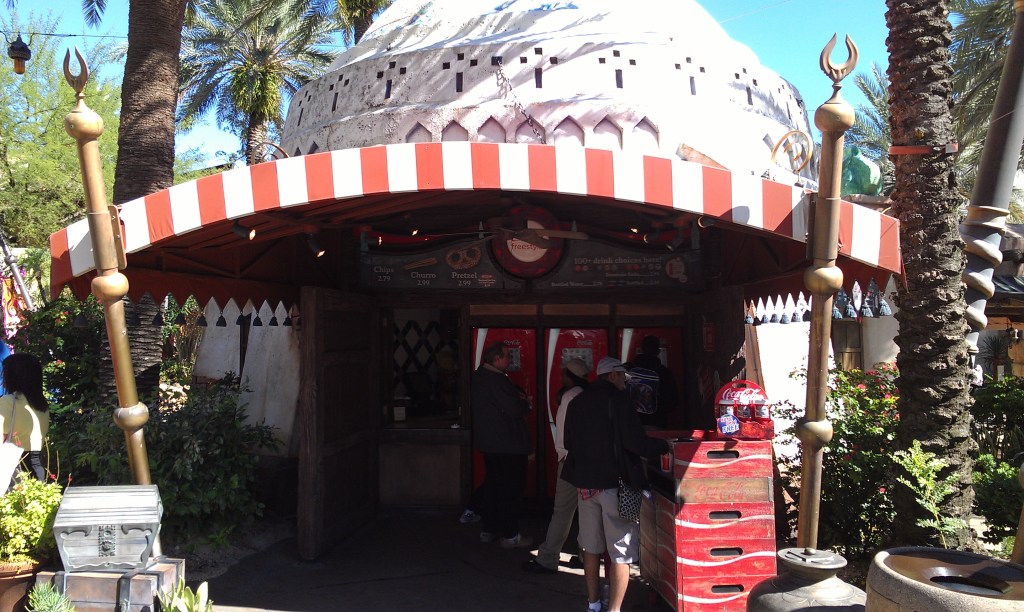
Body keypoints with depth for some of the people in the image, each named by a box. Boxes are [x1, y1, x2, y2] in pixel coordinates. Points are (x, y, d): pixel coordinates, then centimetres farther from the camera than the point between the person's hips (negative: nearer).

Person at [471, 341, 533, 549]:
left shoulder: (478, 377, 10)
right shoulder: (497, 380, -21)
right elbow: (515, 409, -23)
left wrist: (519, 401, 4)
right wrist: (526, 404, -2)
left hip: (488, 442, 10)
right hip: (508, 444, -10)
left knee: (492, 484, 17)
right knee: (511, 488, -1)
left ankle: (488, 530, 25)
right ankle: (510, 535, 5)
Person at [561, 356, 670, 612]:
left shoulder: (576, 402, 9)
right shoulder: (618, 399, -11)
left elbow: (569, 443, 17)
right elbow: (636, 443, -17)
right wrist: (664, 446, -1)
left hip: (585, 483, 7)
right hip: (615, 483, -7)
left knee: (591, 547, 17)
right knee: (621, 552, 0)